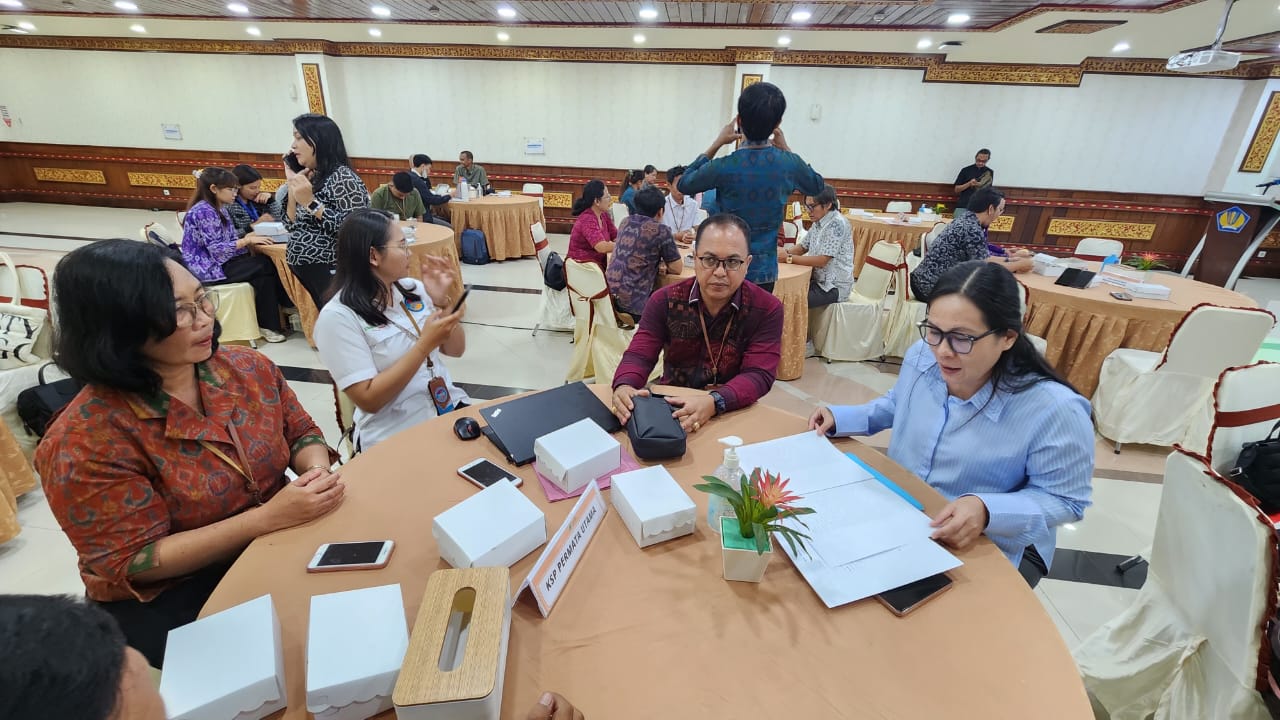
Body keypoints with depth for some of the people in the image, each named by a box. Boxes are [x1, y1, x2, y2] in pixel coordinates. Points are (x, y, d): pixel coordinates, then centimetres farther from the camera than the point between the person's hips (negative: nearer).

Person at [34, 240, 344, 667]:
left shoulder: (247, 368, -7)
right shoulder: (86, 441, -20)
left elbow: (302, 433, 6)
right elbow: (134, 561, -17)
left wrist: (317, 470, -18)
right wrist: (269, 516, -29)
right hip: (167, 599, -4)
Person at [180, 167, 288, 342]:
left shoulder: (220, 208, 13)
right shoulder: (204, 211, -16)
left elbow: (227, 241, 12)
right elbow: (216, 249, -22)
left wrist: (248, 239, -4)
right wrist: (247, 240, -20)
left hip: (220, 262, 8)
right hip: (208, 268, -8)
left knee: (264, 268, -11)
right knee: (266, 265, -16)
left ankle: (268, 322, -11)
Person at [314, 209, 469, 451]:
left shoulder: (412, 288, 5)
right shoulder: (337, 317, -11)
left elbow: (456, 350, 9)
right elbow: (369, 399, -15)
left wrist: (442, 301, -7)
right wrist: (425, 344, -21)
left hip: (452, 407, 6)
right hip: (396, 435, -6)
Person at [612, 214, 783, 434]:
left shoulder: (767, 309, -7)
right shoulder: (664, 301, -1)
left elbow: (759, 375, -15)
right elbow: (639, 355, -6)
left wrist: (715, 402, -34)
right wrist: (624, 386, -29)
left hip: (735, 413, -1)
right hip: (670, 406, 2)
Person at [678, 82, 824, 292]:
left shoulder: (724, 168, -17)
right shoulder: (789, 164, -6)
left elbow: (684, 184, 4)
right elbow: (817, 186, 18)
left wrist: (716, 144, 6)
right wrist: (785, 149, 16)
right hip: (765, 271, 3)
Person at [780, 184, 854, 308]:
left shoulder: (837, 224, -19)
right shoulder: (818, 223, 8)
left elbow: (822, 260, -23)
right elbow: (803, 247, 14)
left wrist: (789, 258, -23)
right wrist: (786, 252, -7)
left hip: (835, 287, -8)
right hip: (819, 280, 8)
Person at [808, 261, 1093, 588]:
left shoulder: (1055, 411, -27)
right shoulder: (921, 356, -10)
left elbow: (1065, 500, -15)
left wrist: (988, 511, -32)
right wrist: (839, 417, -3)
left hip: (994, 550, -4)